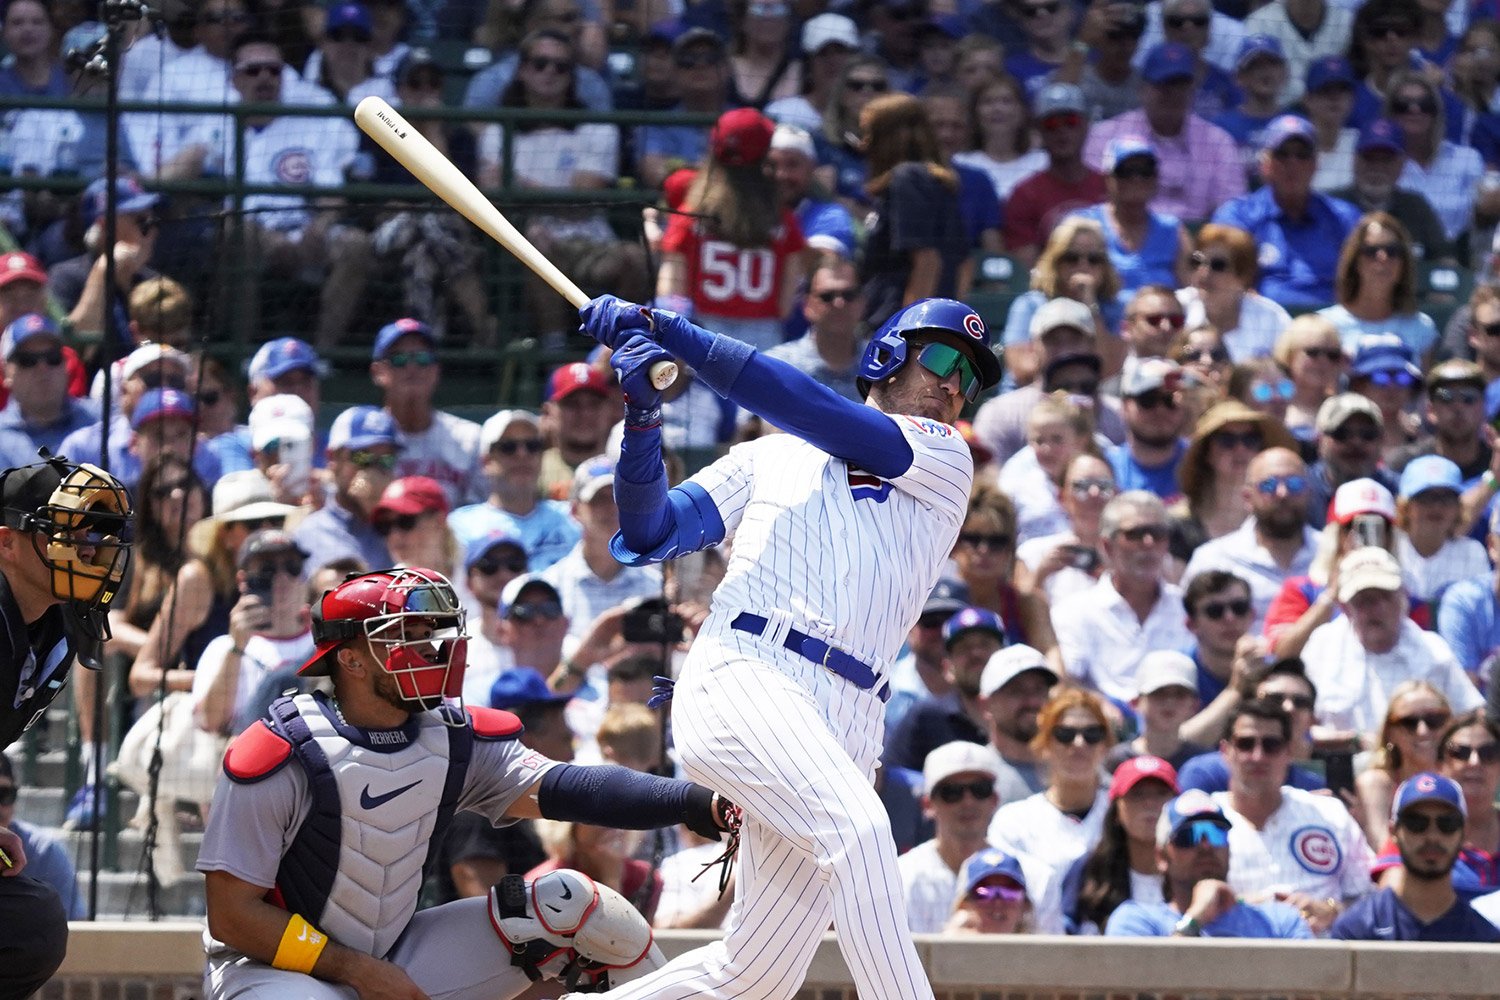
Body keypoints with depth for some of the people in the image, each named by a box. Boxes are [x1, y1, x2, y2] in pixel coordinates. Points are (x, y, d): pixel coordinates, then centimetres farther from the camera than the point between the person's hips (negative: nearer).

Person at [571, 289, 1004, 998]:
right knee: (856, 825, -30)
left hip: (844, 724, 2)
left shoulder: (946, 462, 17)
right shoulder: (767, 459, 21)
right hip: (740, 678, -2)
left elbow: (813, 412, 3)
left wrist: (673, 334, -1)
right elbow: (651, 535, 15)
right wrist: (642, 417, 0)